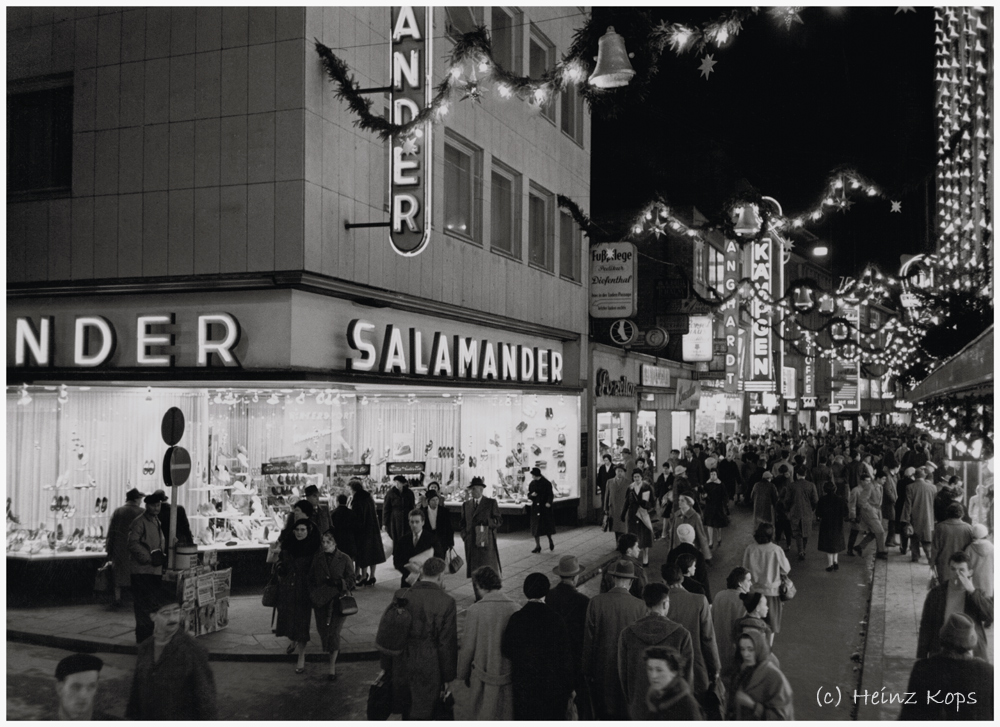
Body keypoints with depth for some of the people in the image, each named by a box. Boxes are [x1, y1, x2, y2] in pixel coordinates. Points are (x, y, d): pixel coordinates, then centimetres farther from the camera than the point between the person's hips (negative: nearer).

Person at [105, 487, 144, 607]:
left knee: (119, 572, 10)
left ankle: (117, 598, 12)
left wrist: (109, 548, 6)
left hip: (119, 547, 1)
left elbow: (111, 531, 1)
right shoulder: (142, 513, -5)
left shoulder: (117, 511, 0)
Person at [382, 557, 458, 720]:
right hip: (428, 669, -3)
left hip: (401, 668, 4)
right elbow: (447, 644, -11)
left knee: (407, 713, 24)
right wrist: (447, 677, 0)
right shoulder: (446, 602, -15)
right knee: (420, 715, 8)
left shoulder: (400, 596, -6)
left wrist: (386, 667, 11)